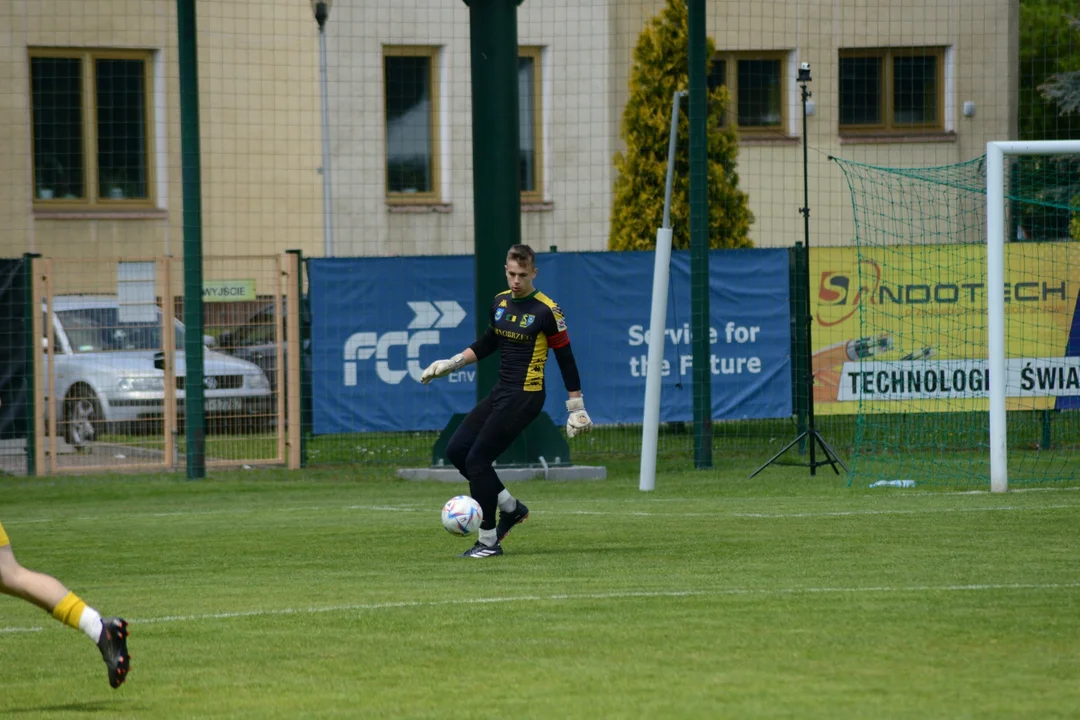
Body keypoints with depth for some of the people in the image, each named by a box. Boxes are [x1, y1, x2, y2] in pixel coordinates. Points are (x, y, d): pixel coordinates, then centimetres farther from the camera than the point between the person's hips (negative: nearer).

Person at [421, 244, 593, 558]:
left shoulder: (546, 311, -13)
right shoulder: (500, 302, 8)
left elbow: (565, 359, -8)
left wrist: (576, 408, -8)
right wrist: (450, 364, 17)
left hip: (525, 397, -8)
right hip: (500, 391, 8)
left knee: (477, 459, -11)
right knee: (456, 450, 4)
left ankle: (489, 541, -1)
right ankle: (511, 507, 18)